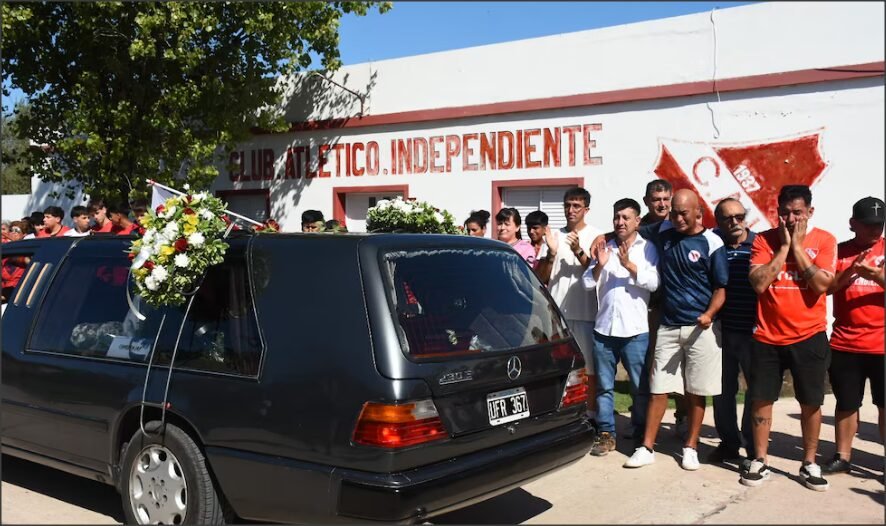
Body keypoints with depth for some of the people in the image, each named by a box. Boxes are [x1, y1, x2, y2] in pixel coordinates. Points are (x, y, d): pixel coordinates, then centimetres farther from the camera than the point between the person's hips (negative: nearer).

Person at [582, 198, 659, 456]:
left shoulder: (648, 248, 2)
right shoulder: (604, 247, 12)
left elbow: (654, 283, -10)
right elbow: (587, 283, 6)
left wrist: (629, 265, -19)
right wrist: (599, 265, -11)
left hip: (636, 330, -3)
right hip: (604, 328, 3)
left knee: (641, 387, 5)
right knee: (604, 386, 8)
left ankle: (641, 433, 18)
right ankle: (606, 433, 17)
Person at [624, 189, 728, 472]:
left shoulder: (711, 243, -8)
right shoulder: (664, 233, 5)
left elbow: (721, 287, -7)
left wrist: (709, 314, -23)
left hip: (700, 329, -3)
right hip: (667, 326, 3)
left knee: (696, 392, 7)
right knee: (657, 390, 5)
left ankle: (690, 448, 20)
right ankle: (647, 448, 11)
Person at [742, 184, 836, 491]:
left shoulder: (824, 240, -2)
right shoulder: (764, 240, -1)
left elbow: (821, 284, -15)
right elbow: (758, 284, -13)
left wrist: (797, 246, -14)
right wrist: (783, 247, -13)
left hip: (809, 337, 0)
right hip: (767, 336, 1)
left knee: (810, 403, 8)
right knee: (761, 399, 5)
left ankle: (809, 464, 23)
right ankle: (760, 461, 18)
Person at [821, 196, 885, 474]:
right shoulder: (840, 251, 6)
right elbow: (825, 287, -1)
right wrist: (849, 272, -17)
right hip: (844, 344, 1)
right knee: (846, 403, 10)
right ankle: (843, 457, 21)